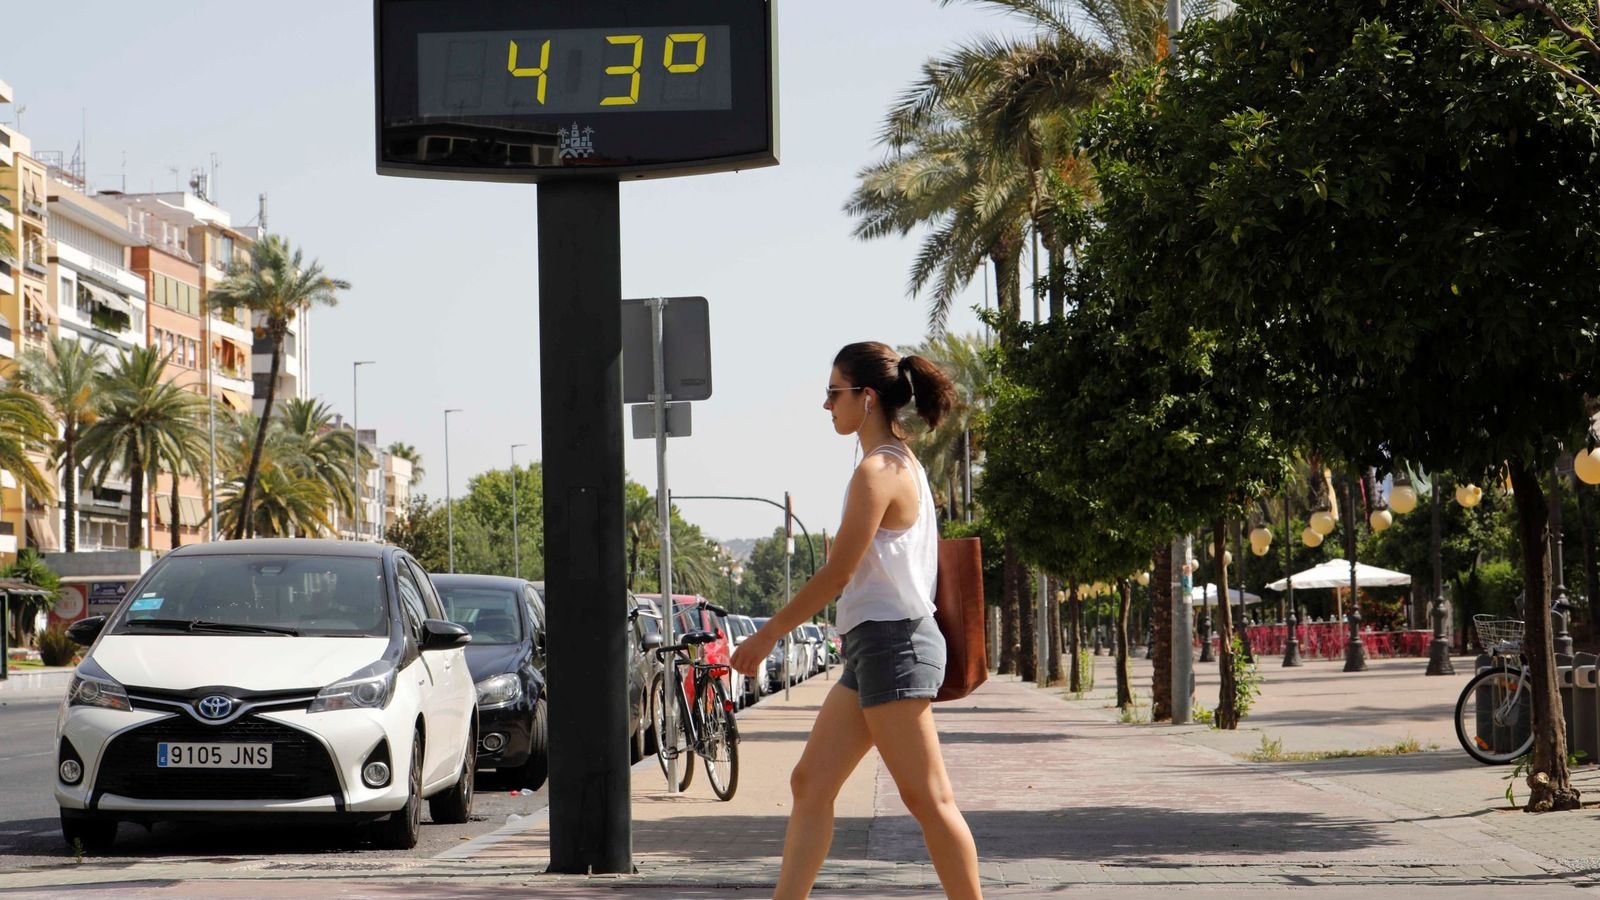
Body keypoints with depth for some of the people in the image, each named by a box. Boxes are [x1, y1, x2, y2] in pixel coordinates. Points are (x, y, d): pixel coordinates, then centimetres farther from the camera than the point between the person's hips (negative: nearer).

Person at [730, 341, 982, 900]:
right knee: (811, 784, 8)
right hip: (876, 647, 10)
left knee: (927, 799, -6)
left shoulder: (877, 471, -15)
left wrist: (768, 635, -9)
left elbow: (837, 573, -16)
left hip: (891, 644, -10)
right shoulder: (905, 464, 16)